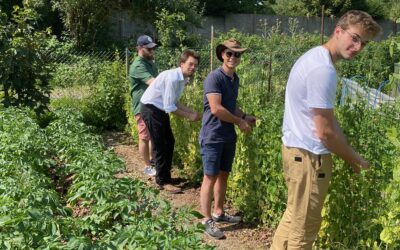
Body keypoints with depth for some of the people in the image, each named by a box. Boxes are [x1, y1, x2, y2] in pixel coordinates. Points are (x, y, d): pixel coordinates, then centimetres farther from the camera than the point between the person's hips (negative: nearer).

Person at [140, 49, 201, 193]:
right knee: (160, 145, -6)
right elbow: (169, 107, -25)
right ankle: (163, 181, 3)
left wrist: (191, 112, -3)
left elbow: (174, 102, 8)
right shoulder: (172, 78, -27)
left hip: (161, 110, 10)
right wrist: (189, 116, -17)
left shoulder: (183, 79, 2)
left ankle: (164, 176, 27)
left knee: (169, 142, 14)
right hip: (151, 109, -10)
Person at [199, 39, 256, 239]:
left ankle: (219, 212, 30)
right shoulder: (214, 77, -16)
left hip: (228, 136, 8)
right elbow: (216, 109, -24)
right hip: (212, 137, -8)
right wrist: (240, 122, -13)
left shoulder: (235, 79, 11)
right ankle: (207, 220, 8)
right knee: (210, 177, -1)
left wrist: (245, 116, 8)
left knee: (223, 175, 16)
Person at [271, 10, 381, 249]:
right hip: (309, 155, -10)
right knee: (304, 228, 6)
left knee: (294, 216, 25)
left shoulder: (315, 57, 10)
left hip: (296, 148, 10)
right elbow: (325, 132, -22)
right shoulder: (323, 70, -23)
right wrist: (354, 159, -7)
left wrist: (351, 152, 10)